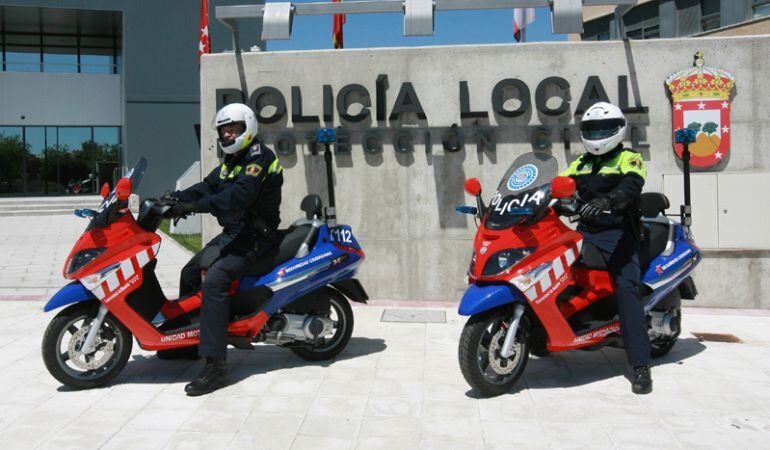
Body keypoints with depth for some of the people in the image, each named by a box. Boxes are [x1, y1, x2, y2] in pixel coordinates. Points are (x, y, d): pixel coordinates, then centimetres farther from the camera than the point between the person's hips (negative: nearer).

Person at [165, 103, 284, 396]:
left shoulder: (258, 157, -12)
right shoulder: (232, 161, 20)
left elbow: (238, 195, -28)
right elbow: (207, 186, 10)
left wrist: (195, 206, -35)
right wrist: (174, 198, -5)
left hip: (256, 237, -10)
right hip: (233, 233, 10)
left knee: (213, 282, -27)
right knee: (190, 273, 14)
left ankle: (215, 365, -29)